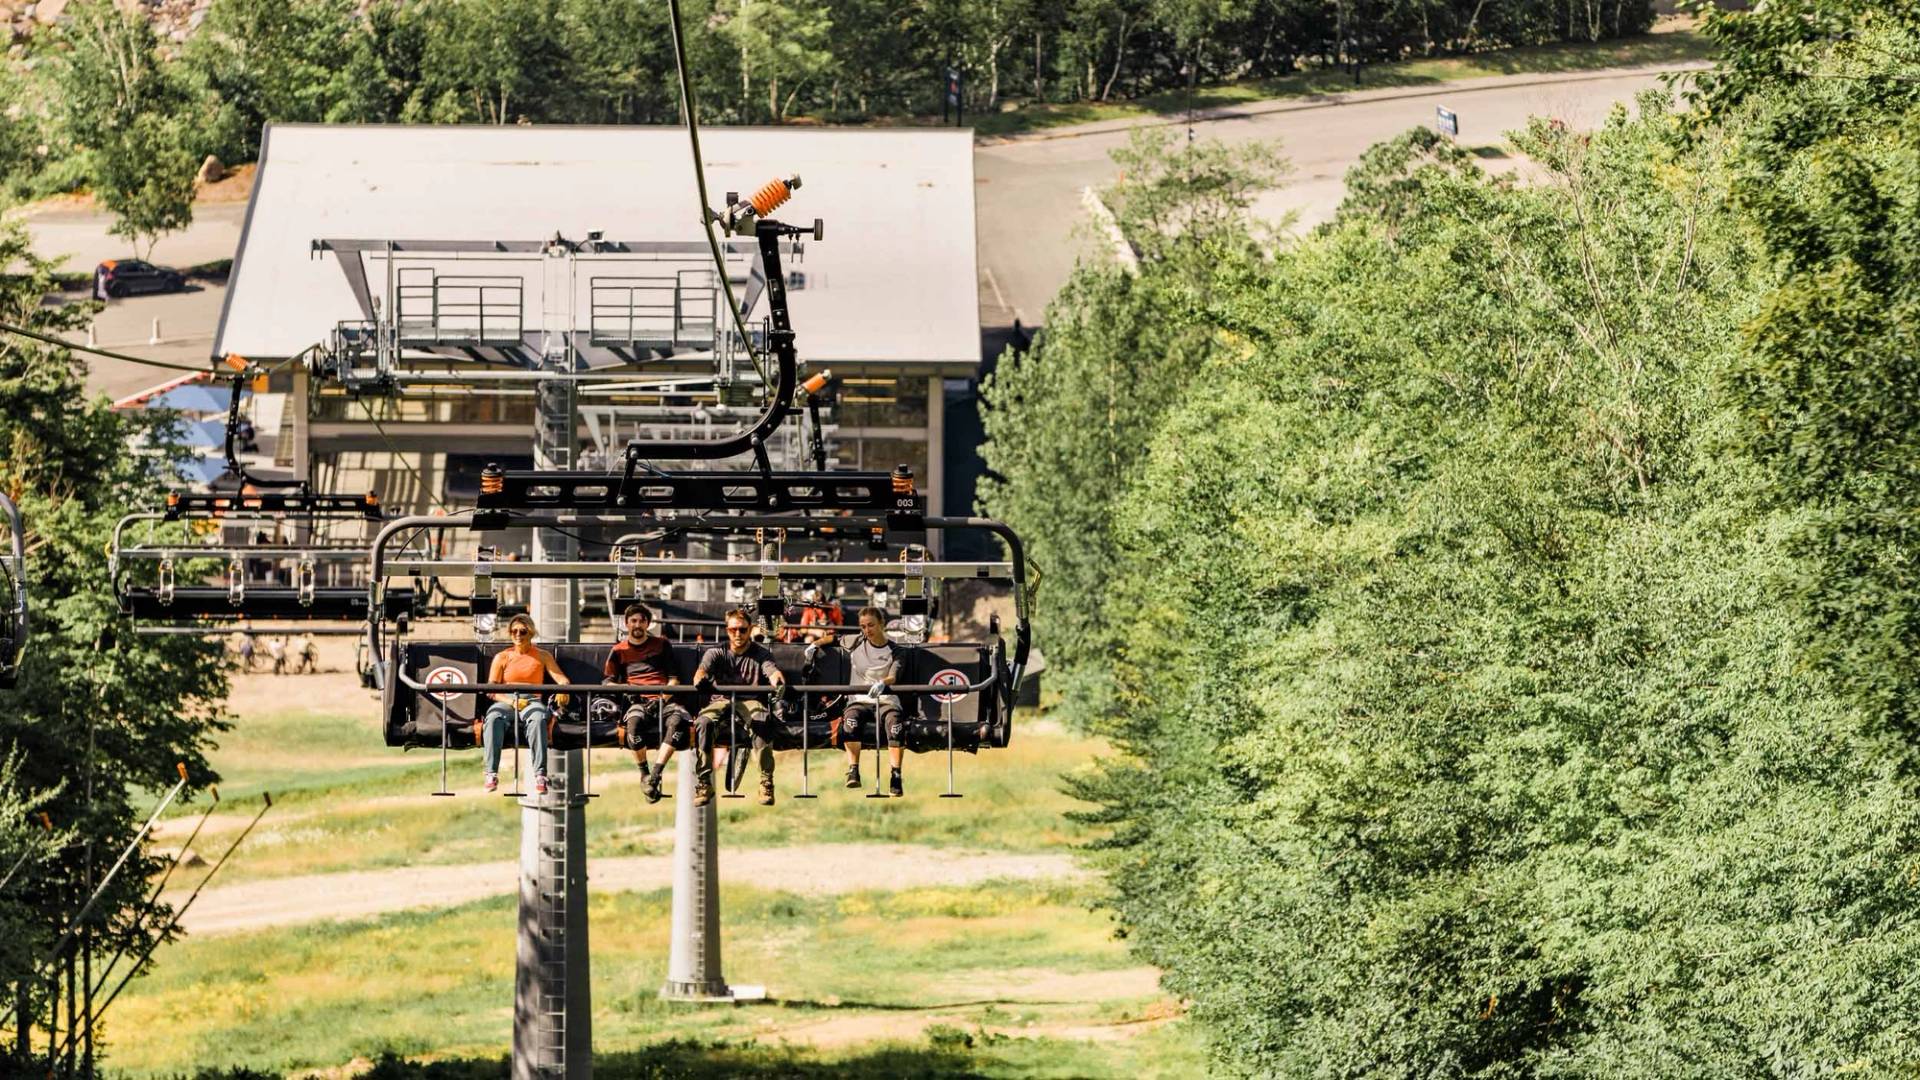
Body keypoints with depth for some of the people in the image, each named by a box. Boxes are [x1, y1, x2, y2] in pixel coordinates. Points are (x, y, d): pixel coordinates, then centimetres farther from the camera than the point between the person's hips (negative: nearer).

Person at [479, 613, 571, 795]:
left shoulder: (542, 656, 18)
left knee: (538, 719, -39)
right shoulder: (502, 657, 17)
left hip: (532, 700, -1)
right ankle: (491, 773, -43)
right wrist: (511, 701, -12)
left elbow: (562, 679, 8)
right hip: (505, 700, 1)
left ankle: (540, 774, -47)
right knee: (493, 718, -37)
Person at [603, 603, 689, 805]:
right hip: (637, 702, 0)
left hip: (663, 700, 1)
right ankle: (644, 773, -23)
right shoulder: (619, 651, 22)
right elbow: (608, 682, 15)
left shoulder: (661, 645, 23)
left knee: (678, 720, -37)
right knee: (633, 722, -39)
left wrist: (666, 694, -4)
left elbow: (674, 677, 17)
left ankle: (656, 771, -40)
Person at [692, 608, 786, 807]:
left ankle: (766, 781, -30)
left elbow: (773, 671, -11)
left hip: (751, 701, -1)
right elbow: (703, 668, -11)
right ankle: (703, 783, -27)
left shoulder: (762, 654, 8)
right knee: (703, 723, -33)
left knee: (761, 723, -37)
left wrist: (777, 681, -38)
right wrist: (700, 680, -38)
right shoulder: (716, 653, 8)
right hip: (721, 700, 1)